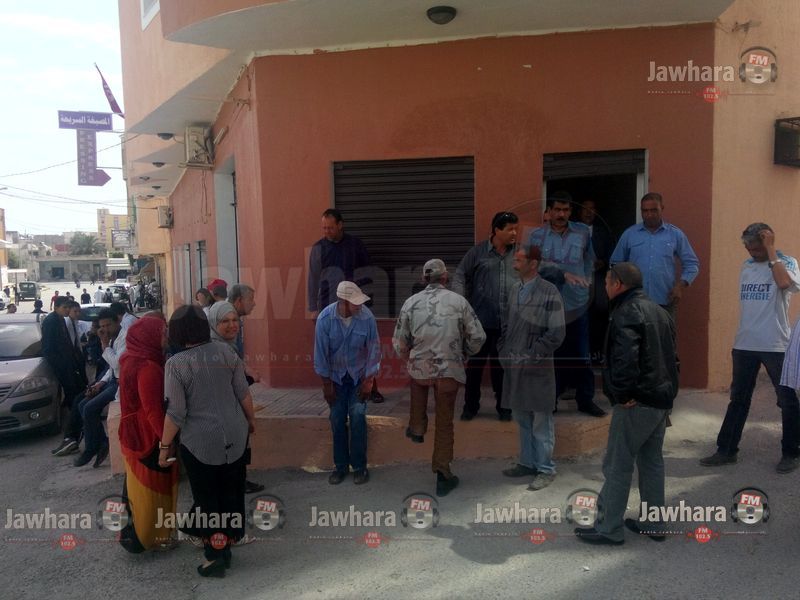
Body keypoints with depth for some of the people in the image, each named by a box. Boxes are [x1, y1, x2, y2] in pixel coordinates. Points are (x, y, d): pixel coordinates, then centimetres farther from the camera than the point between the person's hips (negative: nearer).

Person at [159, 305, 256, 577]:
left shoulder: (175, 363, -13)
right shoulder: (226, 351, -3)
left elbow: (176, 412, -14)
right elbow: (243, 393, 1)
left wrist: (165, 445, -2)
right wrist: (251, 419, 16)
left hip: (200, 441, -4)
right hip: (235, 434, 4)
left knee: (207, 497, 12)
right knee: (232, 491, 18)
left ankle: (215, 555, 21)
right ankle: (226, 544, 33)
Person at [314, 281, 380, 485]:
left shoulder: (367, 317, -22)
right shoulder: (325, 319, -21)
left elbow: (373, 349, -12)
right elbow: (321, 352, -12)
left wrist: (368, 380, -10)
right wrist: (326, 384, -7)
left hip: (359, 375, -1)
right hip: (336, 376, 1)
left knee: (357, 415, -10)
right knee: (337, 419, 3)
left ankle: (359, 466, 5)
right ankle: (340, 466, 19)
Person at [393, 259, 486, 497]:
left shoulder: (411, 303, -5)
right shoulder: (459, 301, -7)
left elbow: (400, 344, 1)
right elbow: (478, 337, -5)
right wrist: (464, 353, 14)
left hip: (420, 368, 2)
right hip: (450, 371, -1)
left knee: (418, 385, 37)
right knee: (444, 422, 12)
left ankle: (417, 429, 47)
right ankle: (443, 475, 15)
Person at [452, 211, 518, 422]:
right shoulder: (478, 252, -1)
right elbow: (460, 276, 0)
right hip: (481, 320, -1)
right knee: (475, 363, 8)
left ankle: (503, 406, 27)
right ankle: (471, 405, 23)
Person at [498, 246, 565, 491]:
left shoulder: (549, 292, -10)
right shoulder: (515, 289, 8)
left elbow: (556, 334, -12)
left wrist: (529, 356, -14)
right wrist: (503, 351, 4)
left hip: (537, 369, -6)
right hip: (513, 367, 6)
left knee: (541, 421, 5)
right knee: (522, 418, 16)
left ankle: (545, 469, 19)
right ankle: (527, 462, 31)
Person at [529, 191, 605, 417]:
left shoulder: (583, 232, 6)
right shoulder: (537, 235, 0)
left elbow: (589, 261, 17)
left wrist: (586, 281, 8)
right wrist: (563, 273, -21)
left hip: (577, 304, 1)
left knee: (581, 354, 8)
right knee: (551, 353, 8)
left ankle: (585, 399, 20)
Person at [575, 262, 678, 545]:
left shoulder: (626, 312, -15)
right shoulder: (658, 311, 16)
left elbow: (624, 357, -29)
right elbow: (671, 355, 19)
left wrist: (622, 394, -21)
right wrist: (667, 390, 18)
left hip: (637, 403, -10)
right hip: (662, 399, 10)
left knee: (617, 465, -1)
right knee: (652, 461, 17)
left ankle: (609, 529, 7)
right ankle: (654, 524, 27)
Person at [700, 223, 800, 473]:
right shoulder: (746, 267, 10)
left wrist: (770, 249, -20)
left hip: (776, 345, -5)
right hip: (744, 345, 5)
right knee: (738, 399, 11)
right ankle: (727, 450, 19)